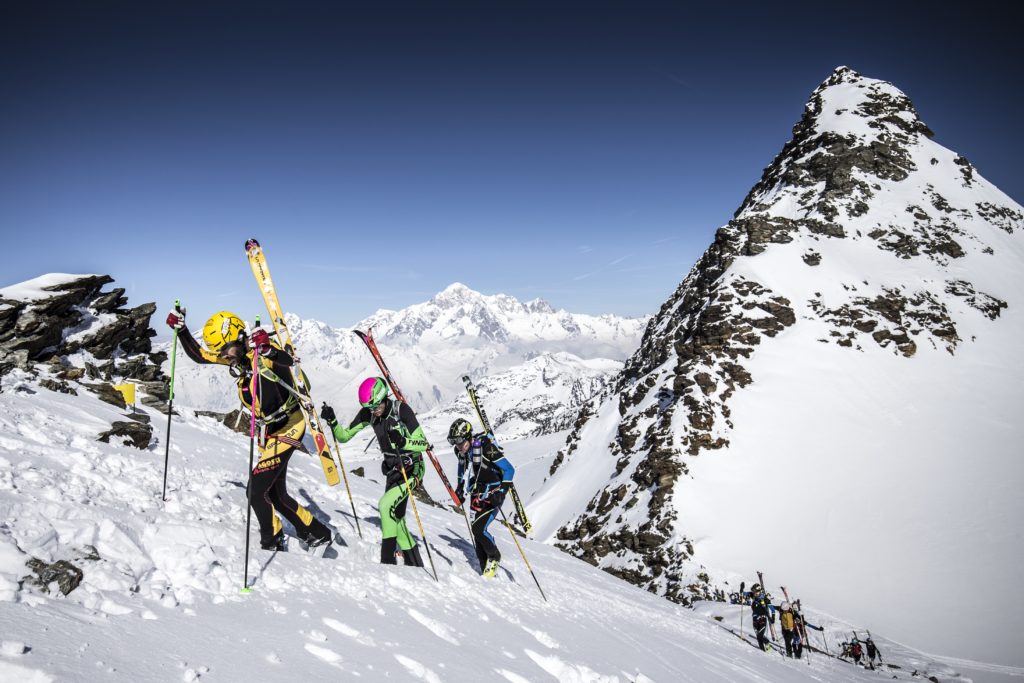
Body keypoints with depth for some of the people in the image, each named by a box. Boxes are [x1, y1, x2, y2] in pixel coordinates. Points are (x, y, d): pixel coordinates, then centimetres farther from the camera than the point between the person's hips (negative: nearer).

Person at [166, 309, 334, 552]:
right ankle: (319, 533, 29)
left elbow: (287, 360, -42)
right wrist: (181, 330, 4)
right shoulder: (237, 355, 2)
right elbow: (199, 355, 14)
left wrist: (267, 350, -60)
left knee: (256, 490, -8)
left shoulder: (264, 351, -21)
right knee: (275, 495, 16)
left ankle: (273, 544, 12)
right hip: (269, 432, 9)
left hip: (287, 428, -9)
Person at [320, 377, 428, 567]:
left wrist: (402, 441, -43)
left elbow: (424, 444, -25)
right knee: (395, 518, 10)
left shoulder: (401, 409, -23)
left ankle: (388, 561, -10)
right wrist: (332, 421, -18)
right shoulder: (368, 413, -7)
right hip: (392, 468, 7)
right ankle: (415, 564, 25)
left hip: (412, 467, -7)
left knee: (385, 505, -21)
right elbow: (344, 436, 0)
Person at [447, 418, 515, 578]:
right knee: (477, 531, 3)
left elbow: (509, 469, -18)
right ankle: (485, 569, 15)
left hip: (493, 494, -7)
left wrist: (501, 491, -24)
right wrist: (460, 487, 15)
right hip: (476, 494, 7)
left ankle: (494, 557, 10)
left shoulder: (485, 446, -23)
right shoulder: (460, 451, -2)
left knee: (478, 529, -17)